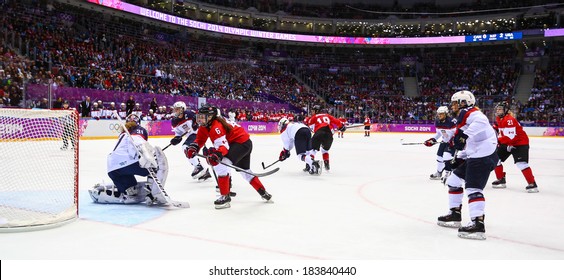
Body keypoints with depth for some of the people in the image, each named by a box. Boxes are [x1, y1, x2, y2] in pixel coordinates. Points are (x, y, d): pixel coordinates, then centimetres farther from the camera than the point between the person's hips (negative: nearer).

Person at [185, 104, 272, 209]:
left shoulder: (216, 127, -26)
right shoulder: (205, 126, 4)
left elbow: (223, 145, -34)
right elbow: (200, 140, 7)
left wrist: (217, 154, -52)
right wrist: (193, 148, -12)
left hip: (243, 142, -11)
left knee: (221, 163, -26)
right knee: (245, 170, 23)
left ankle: (225, 197, -21)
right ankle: (264, 193, 36)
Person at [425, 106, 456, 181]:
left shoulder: (451, 121, -27)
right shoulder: (437, 122, -4)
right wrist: (432, 140, 0)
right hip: (444, 141, 8)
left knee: (447, 155, -21)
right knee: (439, 155, 11)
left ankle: (448, 173, -9)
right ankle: (438, 173, 28)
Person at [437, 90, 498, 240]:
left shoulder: (468, 112, -8)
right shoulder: (464, 118, 24)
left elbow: (481, 121, -32)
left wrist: (463, 134, -36)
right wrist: (458, 158, 22)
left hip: (484, 156, -11)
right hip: (475, 156, 11)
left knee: (473, 188, -17)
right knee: (454, 180, 17)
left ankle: (478, 225, -21)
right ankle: (455, 215, 24)